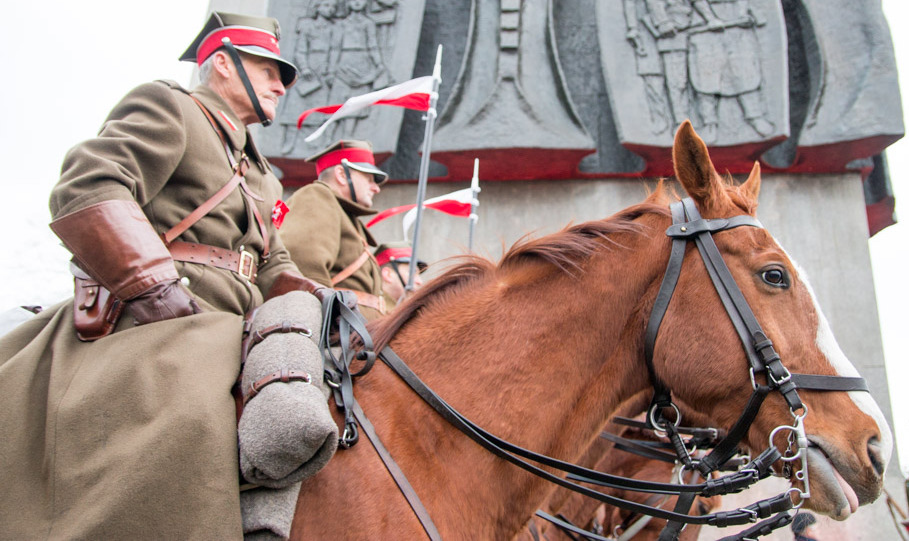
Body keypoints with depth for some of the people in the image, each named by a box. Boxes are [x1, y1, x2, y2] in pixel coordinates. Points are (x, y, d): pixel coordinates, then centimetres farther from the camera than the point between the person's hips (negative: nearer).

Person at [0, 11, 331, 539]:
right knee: (178, 417, -33)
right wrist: (164, 291, -23)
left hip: (226, 329, 9)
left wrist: (316, 298, 5)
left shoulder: (258, 172, 30)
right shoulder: (167, 105, 4)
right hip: (153, 318, -9)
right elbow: (87, 191, -13)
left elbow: (272, 263, 27)